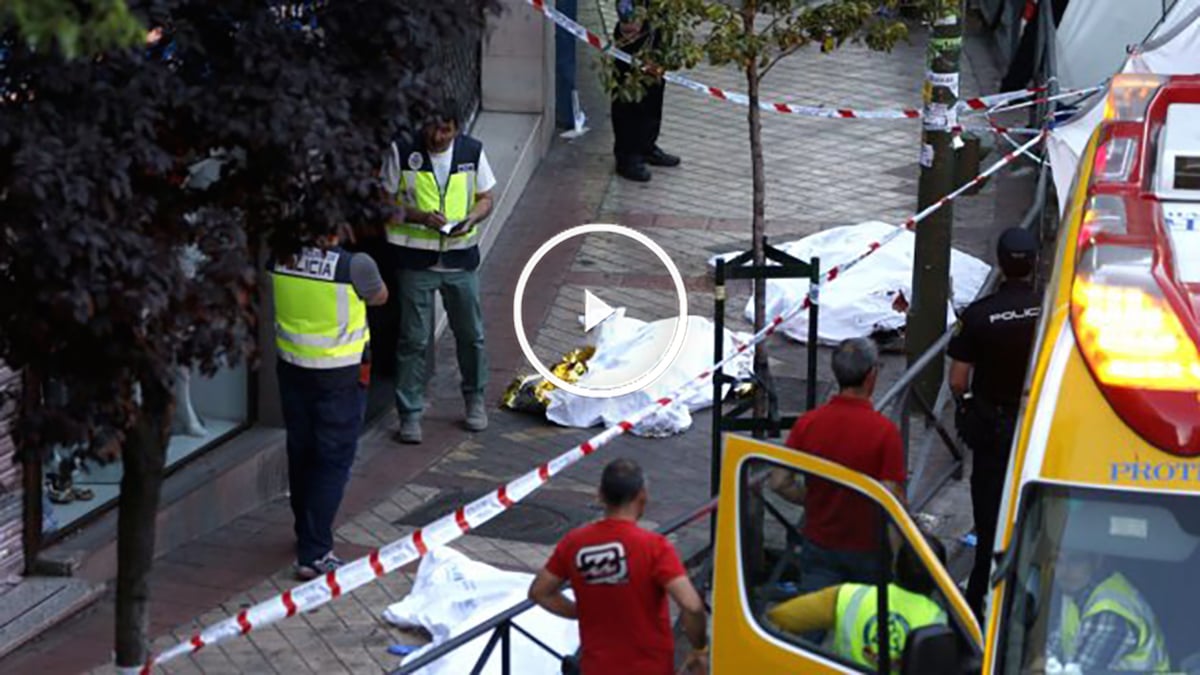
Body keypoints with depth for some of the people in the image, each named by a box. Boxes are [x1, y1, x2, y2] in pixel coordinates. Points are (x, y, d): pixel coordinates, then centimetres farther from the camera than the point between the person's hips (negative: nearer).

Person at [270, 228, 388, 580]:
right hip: (341, 373, -5)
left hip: (292, 366, 5)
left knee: (301, 454, 19)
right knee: (333, 460, 2)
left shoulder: (282, 258, -9)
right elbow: (380, 296, -1)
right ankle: (314, 553, -3)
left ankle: (307, 535, 36)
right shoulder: (354, 264, -21)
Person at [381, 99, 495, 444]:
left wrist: (471, 219, -14)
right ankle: (410, 414, 7)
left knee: (471, 334, 14)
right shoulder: (401, 152, -8)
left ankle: (475, 399, 34)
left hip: (460, 258, 3)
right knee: (413, 339, -1)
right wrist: (419, 216, -20)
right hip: (415, 259, -3)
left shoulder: (472, 151, 0)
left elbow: (485, 199, 7)